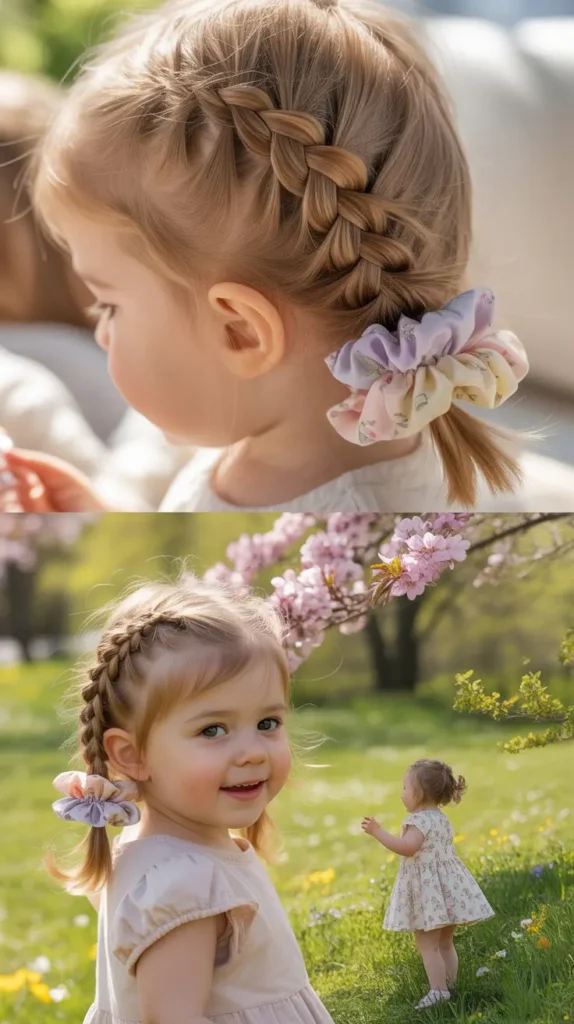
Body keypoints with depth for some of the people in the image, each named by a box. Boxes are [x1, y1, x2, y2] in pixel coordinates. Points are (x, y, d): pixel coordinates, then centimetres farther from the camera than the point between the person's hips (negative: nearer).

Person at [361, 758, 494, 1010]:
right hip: (448, 883, 9)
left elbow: (408, 847, -31)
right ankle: (449, 987, 19)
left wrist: (378, 832, -29)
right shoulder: (441, 818, 13)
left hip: (428, 889, -9)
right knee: (445, 943, 16)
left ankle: (438, 991, -12)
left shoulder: (419, 820, -16)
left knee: (427, 945, -7)